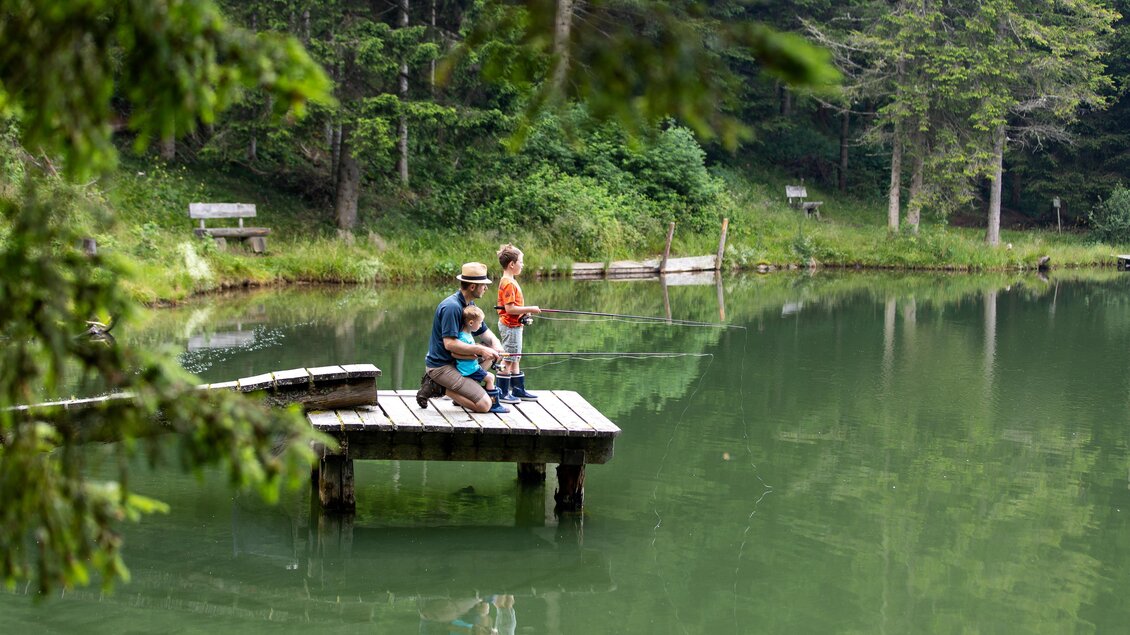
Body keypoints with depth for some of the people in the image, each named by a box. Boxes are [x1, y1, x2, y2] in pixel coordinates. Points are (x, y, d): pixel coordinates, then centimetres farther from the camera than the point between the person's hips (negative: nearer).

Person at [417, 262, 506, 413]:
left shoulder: (469, 304, 9)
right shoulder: (452, 307, -22)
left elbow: (483, 332, 16)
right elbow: (450, 344, -27)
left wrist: (496, 343, -6)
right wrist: (480, 350, -23)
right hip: (441, 365, -10)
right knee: (484, 405, -16)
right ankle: (439, 388, -6)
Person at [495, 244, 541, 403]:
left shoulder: (510, 281, 13)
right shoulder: (508, 283, -19)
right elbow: (509, 308, -24)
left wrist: (525, 312, 8)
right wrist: (529, 309, -20)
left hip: (514, 325, 11)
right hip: (510, 326, -11)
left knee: (515, 359, 15)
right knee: (508, 360, -5)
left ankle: (518, 390, 22)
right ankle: (502, 393, 0)